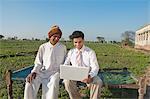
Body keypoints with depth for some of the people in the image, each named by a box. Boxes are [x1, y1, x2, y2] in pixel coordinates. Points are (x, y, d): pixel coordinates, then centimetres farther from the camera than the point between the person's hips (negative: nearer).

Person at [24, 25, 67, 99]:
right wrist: (34, 72, -10)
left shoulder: (63, 48, 6)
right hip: (43, 72, 2)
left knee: (53, 83, -35)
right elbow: (38, 63, 8)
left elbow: (64, 63, 11)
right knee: (30, 81, -24)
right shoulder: (43, 47, 6)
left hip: (55, 72, -2)